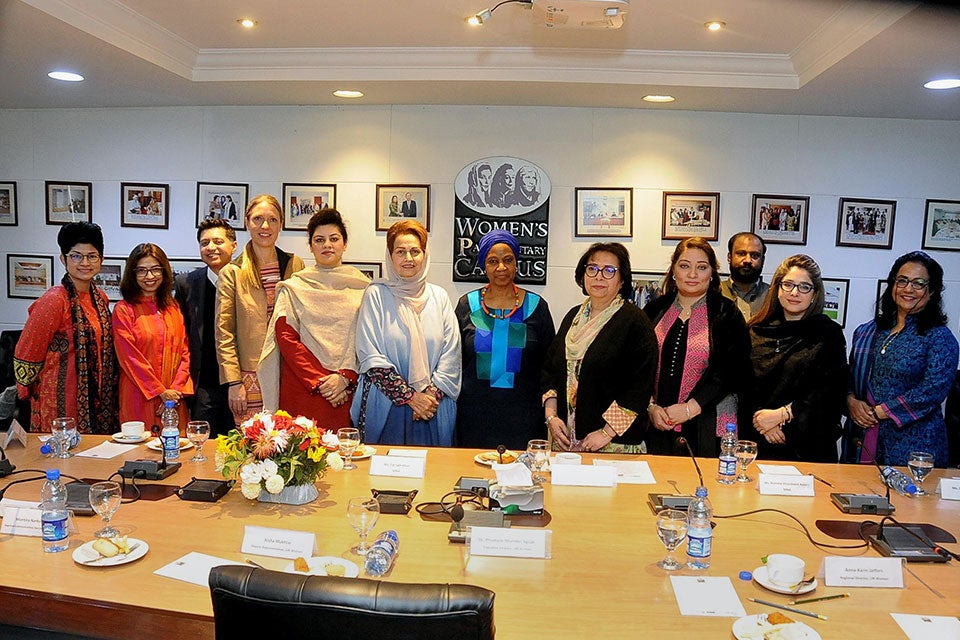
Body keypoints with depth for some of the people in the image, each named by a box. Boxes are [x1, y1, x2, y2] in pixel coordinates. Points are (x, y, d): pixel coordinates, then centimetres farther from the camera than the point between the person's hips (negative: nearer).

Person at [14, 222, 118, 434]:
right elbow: (25, 356, -10)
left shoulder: (100, 297, 6)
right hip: (63, 399, -7)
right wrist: (29, 391, 2)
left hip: (96, 399, 7)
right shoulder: (55, 300, -16)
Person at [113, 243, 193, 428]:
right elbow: (129, 358, -8)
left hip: (174, 398, 4)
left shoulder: (173, 308, 11)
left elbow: (184, 351, 6)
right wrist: (161, 392, -11)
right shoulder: (124, 309, -1)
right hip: (140, 399, -3)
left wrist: (176, 389, -7)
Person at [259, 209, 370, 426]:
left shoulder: (361, 286, 9)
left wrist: (345, 377, -10)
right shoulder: (294, 287, 7)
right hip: (302, 390, 0)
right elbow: (285, 337, -1)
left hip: (348, 391, 1)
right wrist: (318, 382, -9)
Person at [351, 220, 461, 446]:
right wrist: (411, 396, -12)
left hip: (434, 408, 2)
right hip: (385, 406, -2)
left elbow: (451, 355, 3)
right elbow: (370, 357, -8)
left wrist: (432, 394, -10)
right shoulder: (376, 294, -1)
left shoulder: (439, 297, 7)